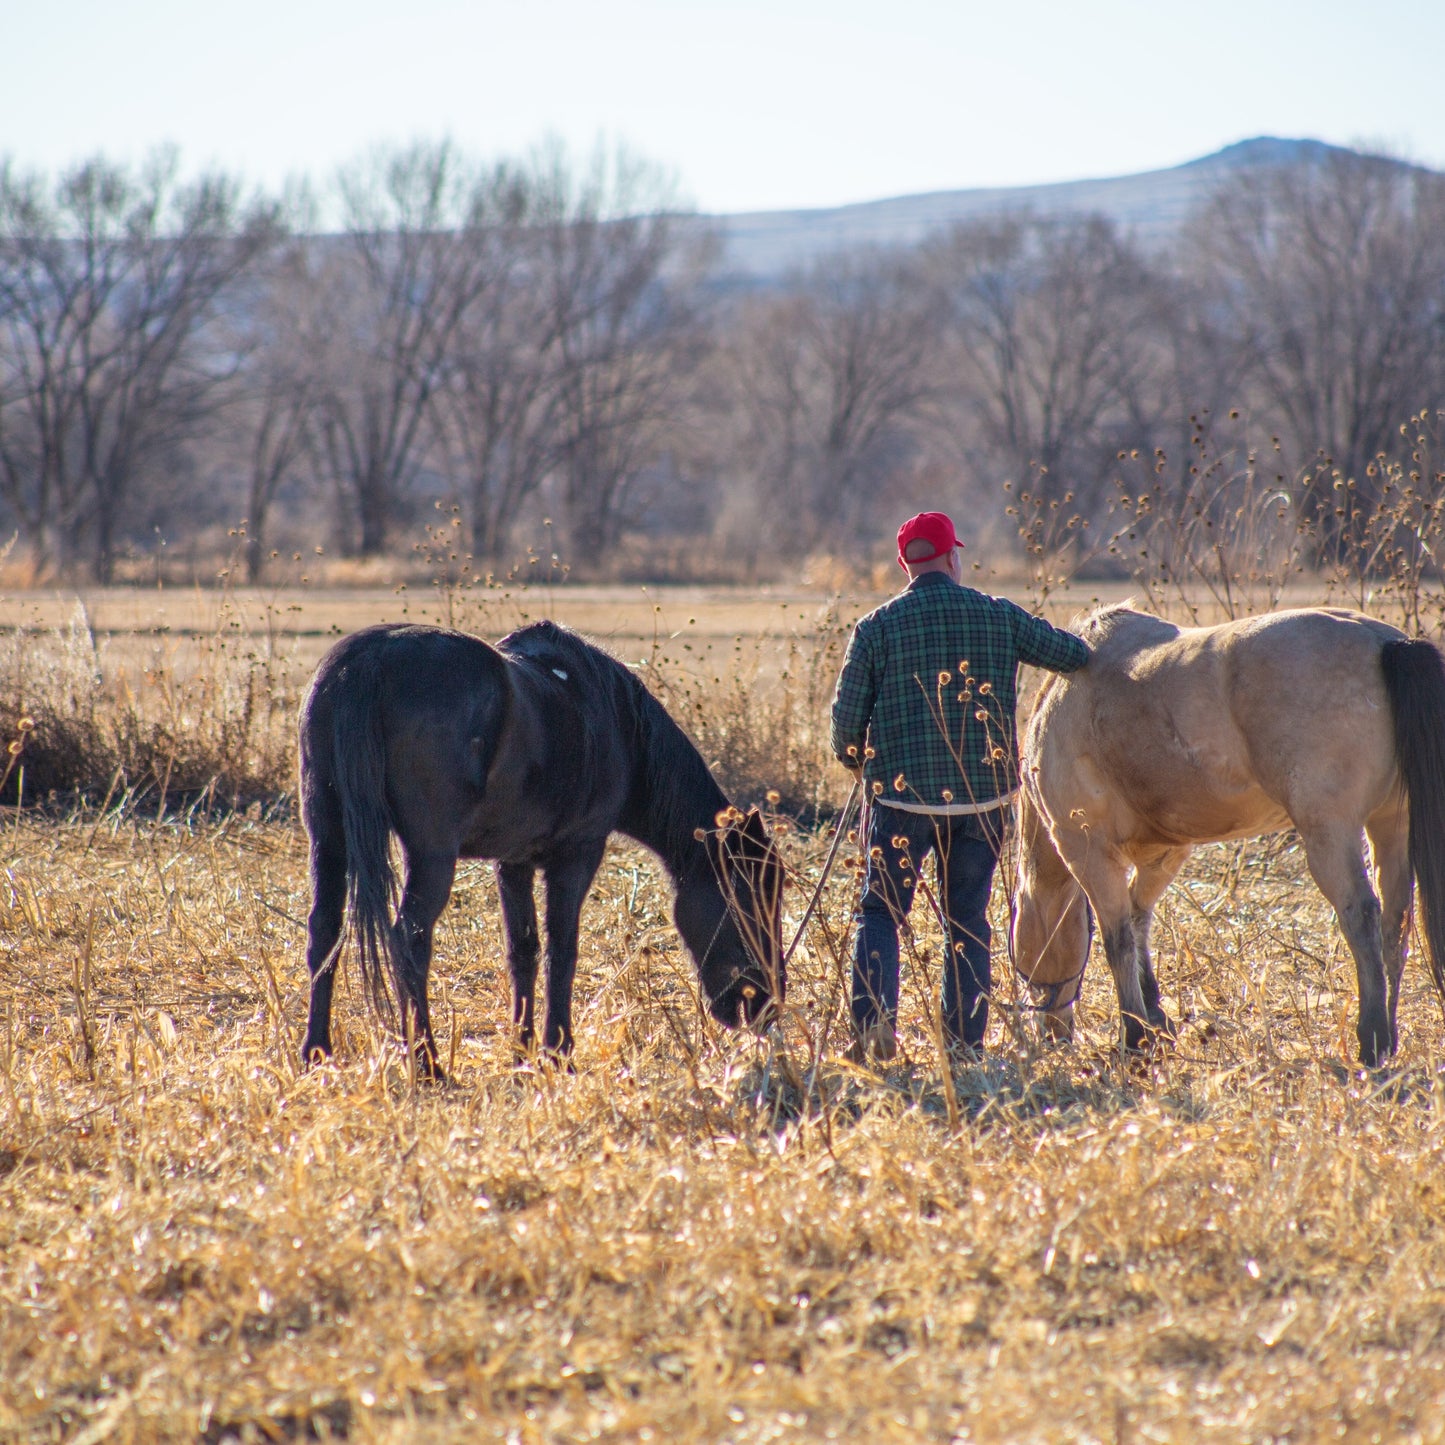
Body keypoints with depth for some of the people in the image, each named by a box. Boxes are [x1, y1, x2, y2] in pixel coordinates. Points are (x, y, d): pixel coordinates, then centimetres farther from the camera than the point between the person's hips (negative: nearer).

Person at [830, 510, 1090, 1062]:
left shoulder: (877, 627, -4)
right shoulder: (1001, 617, 0)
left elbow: (847, 716, -4)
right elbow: (1074, 655, 7)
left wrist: (856, 763, 16)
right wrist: (1081, 647, 31)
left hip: (900, 793, -1)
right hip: (981, 794, 1)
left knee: (880, 913, 9)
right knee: (968, 922, 11)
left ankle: (874, 1019, -10)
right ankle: (965, 1042, 9)